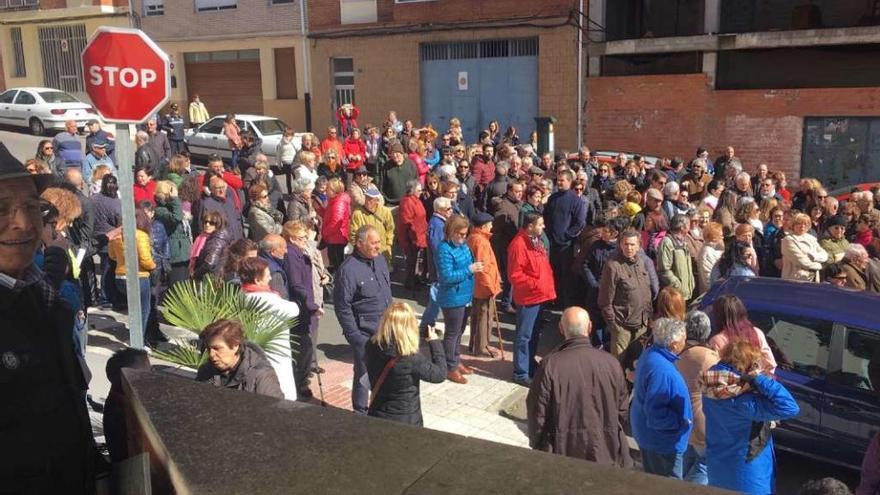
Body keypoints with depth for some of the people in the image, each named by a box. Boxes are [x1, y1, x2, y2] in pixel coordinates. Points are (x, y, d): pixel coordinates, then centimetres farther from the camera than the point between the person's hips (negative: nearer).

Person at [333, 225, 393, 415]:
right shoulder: (348, 269, -18)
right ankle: (361, 414, 22)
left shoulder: (380, 259, 5)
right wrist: (354, 335, -15)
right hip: (365, 333, -7)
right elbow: (342, 306, -15)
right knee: (364, 375, 4)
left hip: (385, 329, 7)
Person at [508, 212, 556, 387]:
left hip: (541, 296, 9)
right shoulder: (518, 244, -20)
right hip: (528, 297, -9)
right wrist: (535, 284, -21)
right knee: (524, 336, -2)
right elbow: (514, 275, -22)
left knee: (535, 334, 20)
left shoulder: (536, 241, 10)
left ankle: (530, 364, 34)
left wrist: (548, 286, 12)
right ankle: (520, 373, 5)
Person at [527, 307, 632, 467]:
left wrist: (537, 446, 7)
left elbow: (537, 413, -10)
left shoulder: (550, 365, -17)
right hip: (604, 453, 2)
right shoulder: (610, 363, -10)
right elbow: (622, 411, 1)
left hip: (562, 454, -2)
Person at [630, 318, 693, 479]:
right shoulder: (661, 371, -32)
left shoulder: (650, 354, -1)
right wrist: (683, 422, -21)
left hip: (649, 435, 10)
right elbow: (656, 413, -33)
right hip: (662, 441, -9)